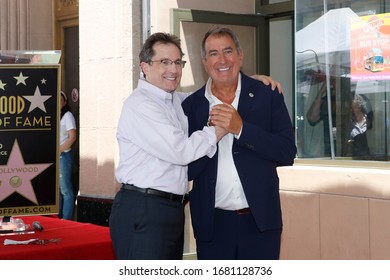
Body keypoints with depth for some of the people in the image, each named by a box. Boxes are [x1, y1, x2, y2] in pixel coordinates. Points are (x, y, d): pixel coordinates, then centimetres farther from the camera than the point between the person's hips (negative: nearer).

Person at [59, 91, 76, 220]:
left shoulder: (67, 115, -3)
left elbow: (72, 137, -11)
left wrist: (59, 150, -14)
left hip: (63, 155, -7)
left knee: (65, 189, -7)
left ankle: (66, 218, -5)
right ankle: (57, 216, 15)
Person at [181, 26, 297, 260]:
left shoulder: (267, 96, 2)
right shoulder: (192, 106, 3)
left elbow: (288, 153, -6)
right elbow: (187, 170, 0)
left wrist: (240, 128, -16)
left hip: (260, 221, 0)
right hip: (212, 224, 1)